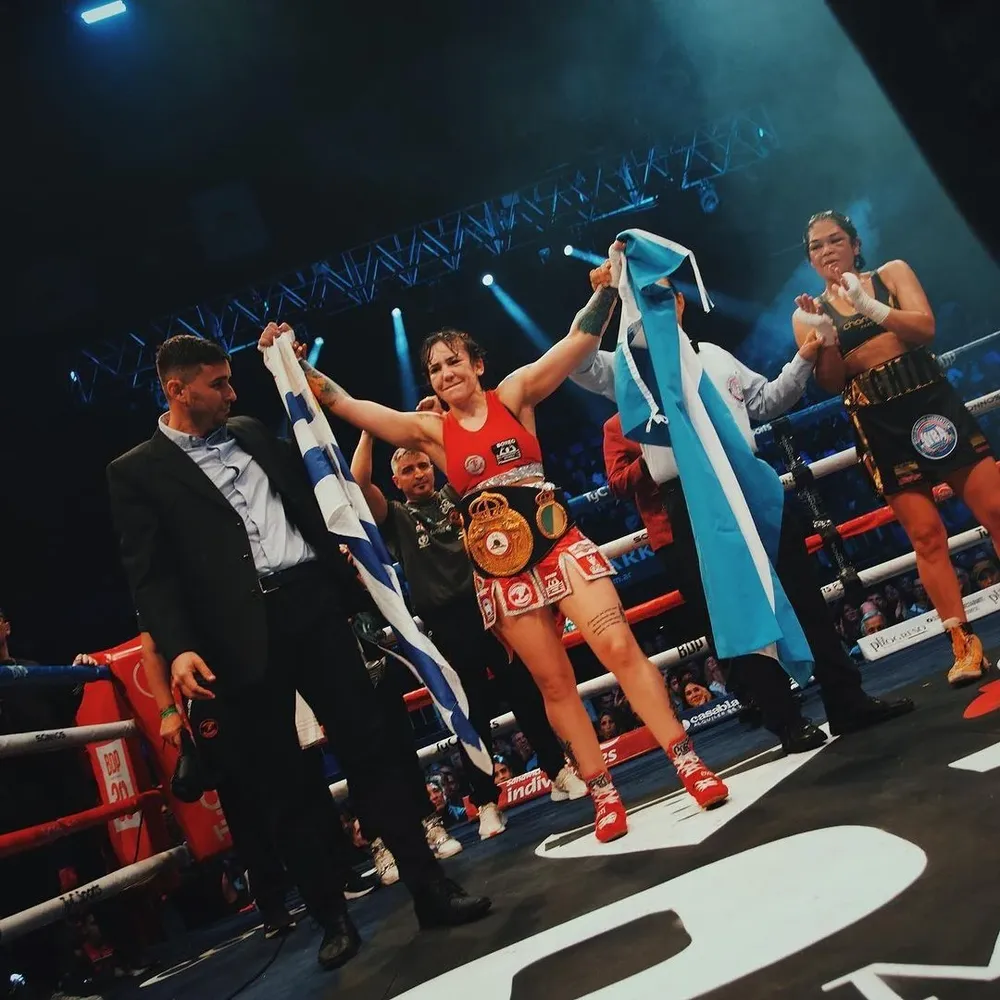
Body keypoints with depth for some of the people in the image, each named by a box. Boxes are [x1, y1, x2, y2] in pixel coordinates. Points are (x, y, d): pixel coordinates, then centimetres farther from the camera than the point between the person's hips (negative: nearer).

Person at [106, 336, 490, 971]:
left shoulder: (254, 434, 18)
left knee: (369, 747, 2)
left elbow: (311, 481, 30)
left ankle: (431, 889, 10)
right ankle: (333, 917, 21)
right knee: (279, 783, 6)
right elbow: (149, 575, -5)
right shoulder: (137, 472, 3)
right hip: (243, 637, -3)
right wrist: (178, 648, -19)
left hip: (312, 606, 4)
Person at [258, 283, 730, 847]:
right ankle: (605, 796, 17)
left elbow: (579, 341, -6)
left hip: (559, 546, -1)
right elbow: (345, 405, 1)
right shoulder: (429, 431, 4)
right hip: (502, 573, 2)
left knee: (620, 648, -10)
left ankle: (689, 765, 0)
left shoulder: (514, 396, 2)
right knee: (554, 683, 6)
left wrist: (608, 287, -13)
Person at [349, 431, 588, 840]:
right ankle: (486, 802, 16)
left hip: (486, 604, 1)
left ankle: (560, 772, 21)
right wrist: (368, 430, -7)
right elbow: (359, 482, -5)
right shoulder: (396, 516, 10)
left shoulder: (455, 494, 16)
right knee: (471, 713, 5)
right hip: (445, 623, -1)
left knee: (525, 691, 6)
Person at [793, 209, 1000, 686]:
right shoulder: (809, 313, 7)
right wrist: (825, 335, -20)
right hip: (879, 425, -1)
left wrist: (869, 307, -23)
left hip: (932, 402, 1)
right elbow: (831, 383, -3)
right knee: (926, 535, -3)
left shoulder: (892, 273, 7)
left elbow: (924, 328, -9)